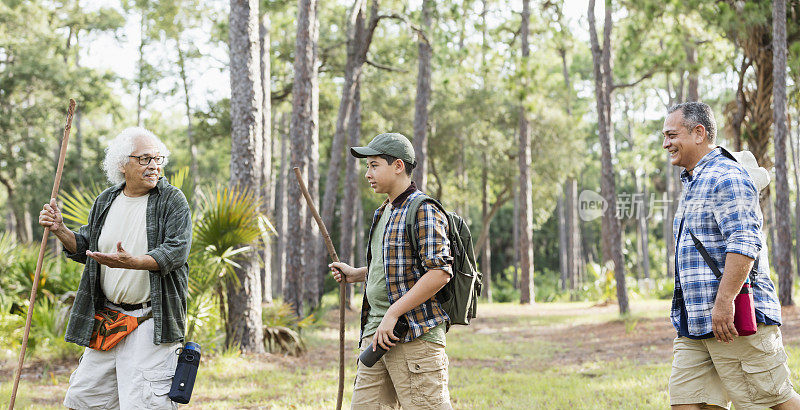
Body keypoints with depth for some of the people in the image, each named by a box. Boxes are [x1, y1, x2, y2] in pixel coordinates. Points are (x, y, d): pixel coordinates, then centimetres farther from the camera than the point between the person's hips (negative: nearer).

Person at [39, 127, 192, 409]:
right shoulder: (105, 202, 11)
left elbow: (177, 250, -16)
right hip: (107, 319, 6)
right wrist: (60, 231, 1)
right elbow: (85, 249, 20)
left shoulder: (172, 201, -5)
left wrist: (132, 262, -31)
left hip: (153, 320, -5)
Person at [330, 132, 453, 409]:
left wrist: (392, 314, -20)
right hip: (376, 334, 9)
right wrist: (355, 274, 18)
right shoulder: (383, 213, 20)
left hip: (415, 335, -9)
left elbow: (440, 272, -20)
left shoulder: (423, 211, -10)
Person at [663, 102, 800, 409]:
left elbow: (744, 243, -22)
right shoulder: (694, 183, 23)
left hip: (736, 319, -10)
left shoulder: (726, 176, -9)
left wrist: (724, 302, -28)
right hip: (697, 324, 10)